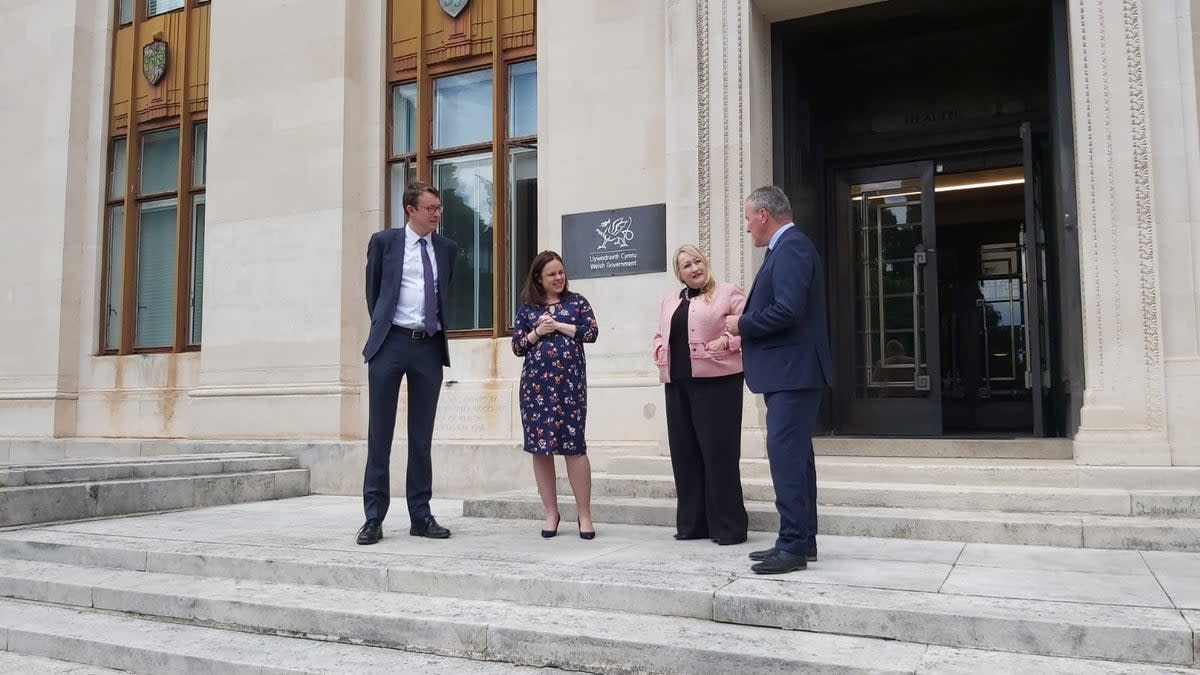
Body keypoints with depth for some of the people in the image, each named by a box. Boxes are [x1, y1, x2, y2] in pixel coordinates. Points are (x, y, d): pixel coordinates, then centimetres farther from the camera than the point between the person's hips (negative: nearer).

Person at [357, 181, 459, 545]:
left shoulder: (447, 248, 10)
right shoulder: (383, 241, 3)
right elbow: (372, 291, 11)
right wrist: (382, 329, 11)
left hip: (430, 346, 3)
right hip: (391, 342, -2)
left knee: (422, 435, 7)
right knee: (380, 432, 1)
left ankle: (421, 515, 13)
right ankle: (374, 516, 7)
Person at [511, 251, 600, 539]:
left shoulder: (577, 301, 10)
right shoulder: (527, 308, 12)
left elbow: (592, 332, -1)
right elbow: (517, 347, 9)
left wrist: (558, 326, -5)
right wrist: (537, 332, -6)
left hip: (569, 382, -2)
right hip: (536, 384, 2)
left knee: (574, 446, -5)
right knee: (540, 446, 2)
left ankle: (584, 515, 4)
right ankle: (551, 513, 13)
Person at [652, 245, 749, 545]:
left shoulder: (728, 293, 1)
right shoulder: (670, 300, 20)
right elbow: (661, 334, 27)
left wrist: (727, 341, -18)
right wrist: (661, 350, 7)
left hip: (716, 381, -6)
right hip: (678, 383, 7)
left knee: (719, 451, -5)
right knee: (684, 452, 8)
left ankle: (728, 526, 3)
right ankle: (691, 523, 17)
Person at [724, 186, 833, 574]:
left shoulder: (791, 247, -14)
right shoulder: (787, 248, 18)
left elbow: (789, 309, -24)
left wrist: (742, 324, -12)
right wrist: (745, 329, 8)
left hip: (792, 371, -11)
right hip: (787, 371, 11)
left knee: (786, 455, -10)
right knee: (793, 455, 13)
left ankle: (793, 546, -5)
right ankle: (801, 540, 21)